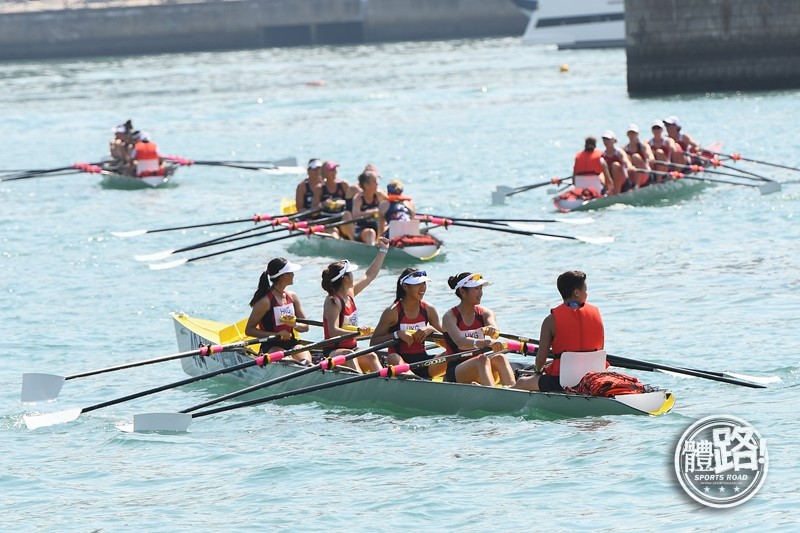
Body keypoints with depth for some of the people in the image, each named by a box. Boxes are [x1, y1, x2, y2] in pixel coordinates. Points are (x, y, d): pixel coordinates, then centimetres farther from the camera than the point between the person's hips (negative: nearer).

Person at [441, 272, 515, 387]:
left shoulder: (485, 313, 8)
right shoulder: (450, 316, -5)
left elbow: (495, 332, -14)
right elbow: (460, 342, -25)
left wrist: (492, 330, -41)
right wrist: (485, 343, -44)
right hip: (456, 372, -4)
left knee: (500, 358, -27)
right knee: (483, 360, -33)